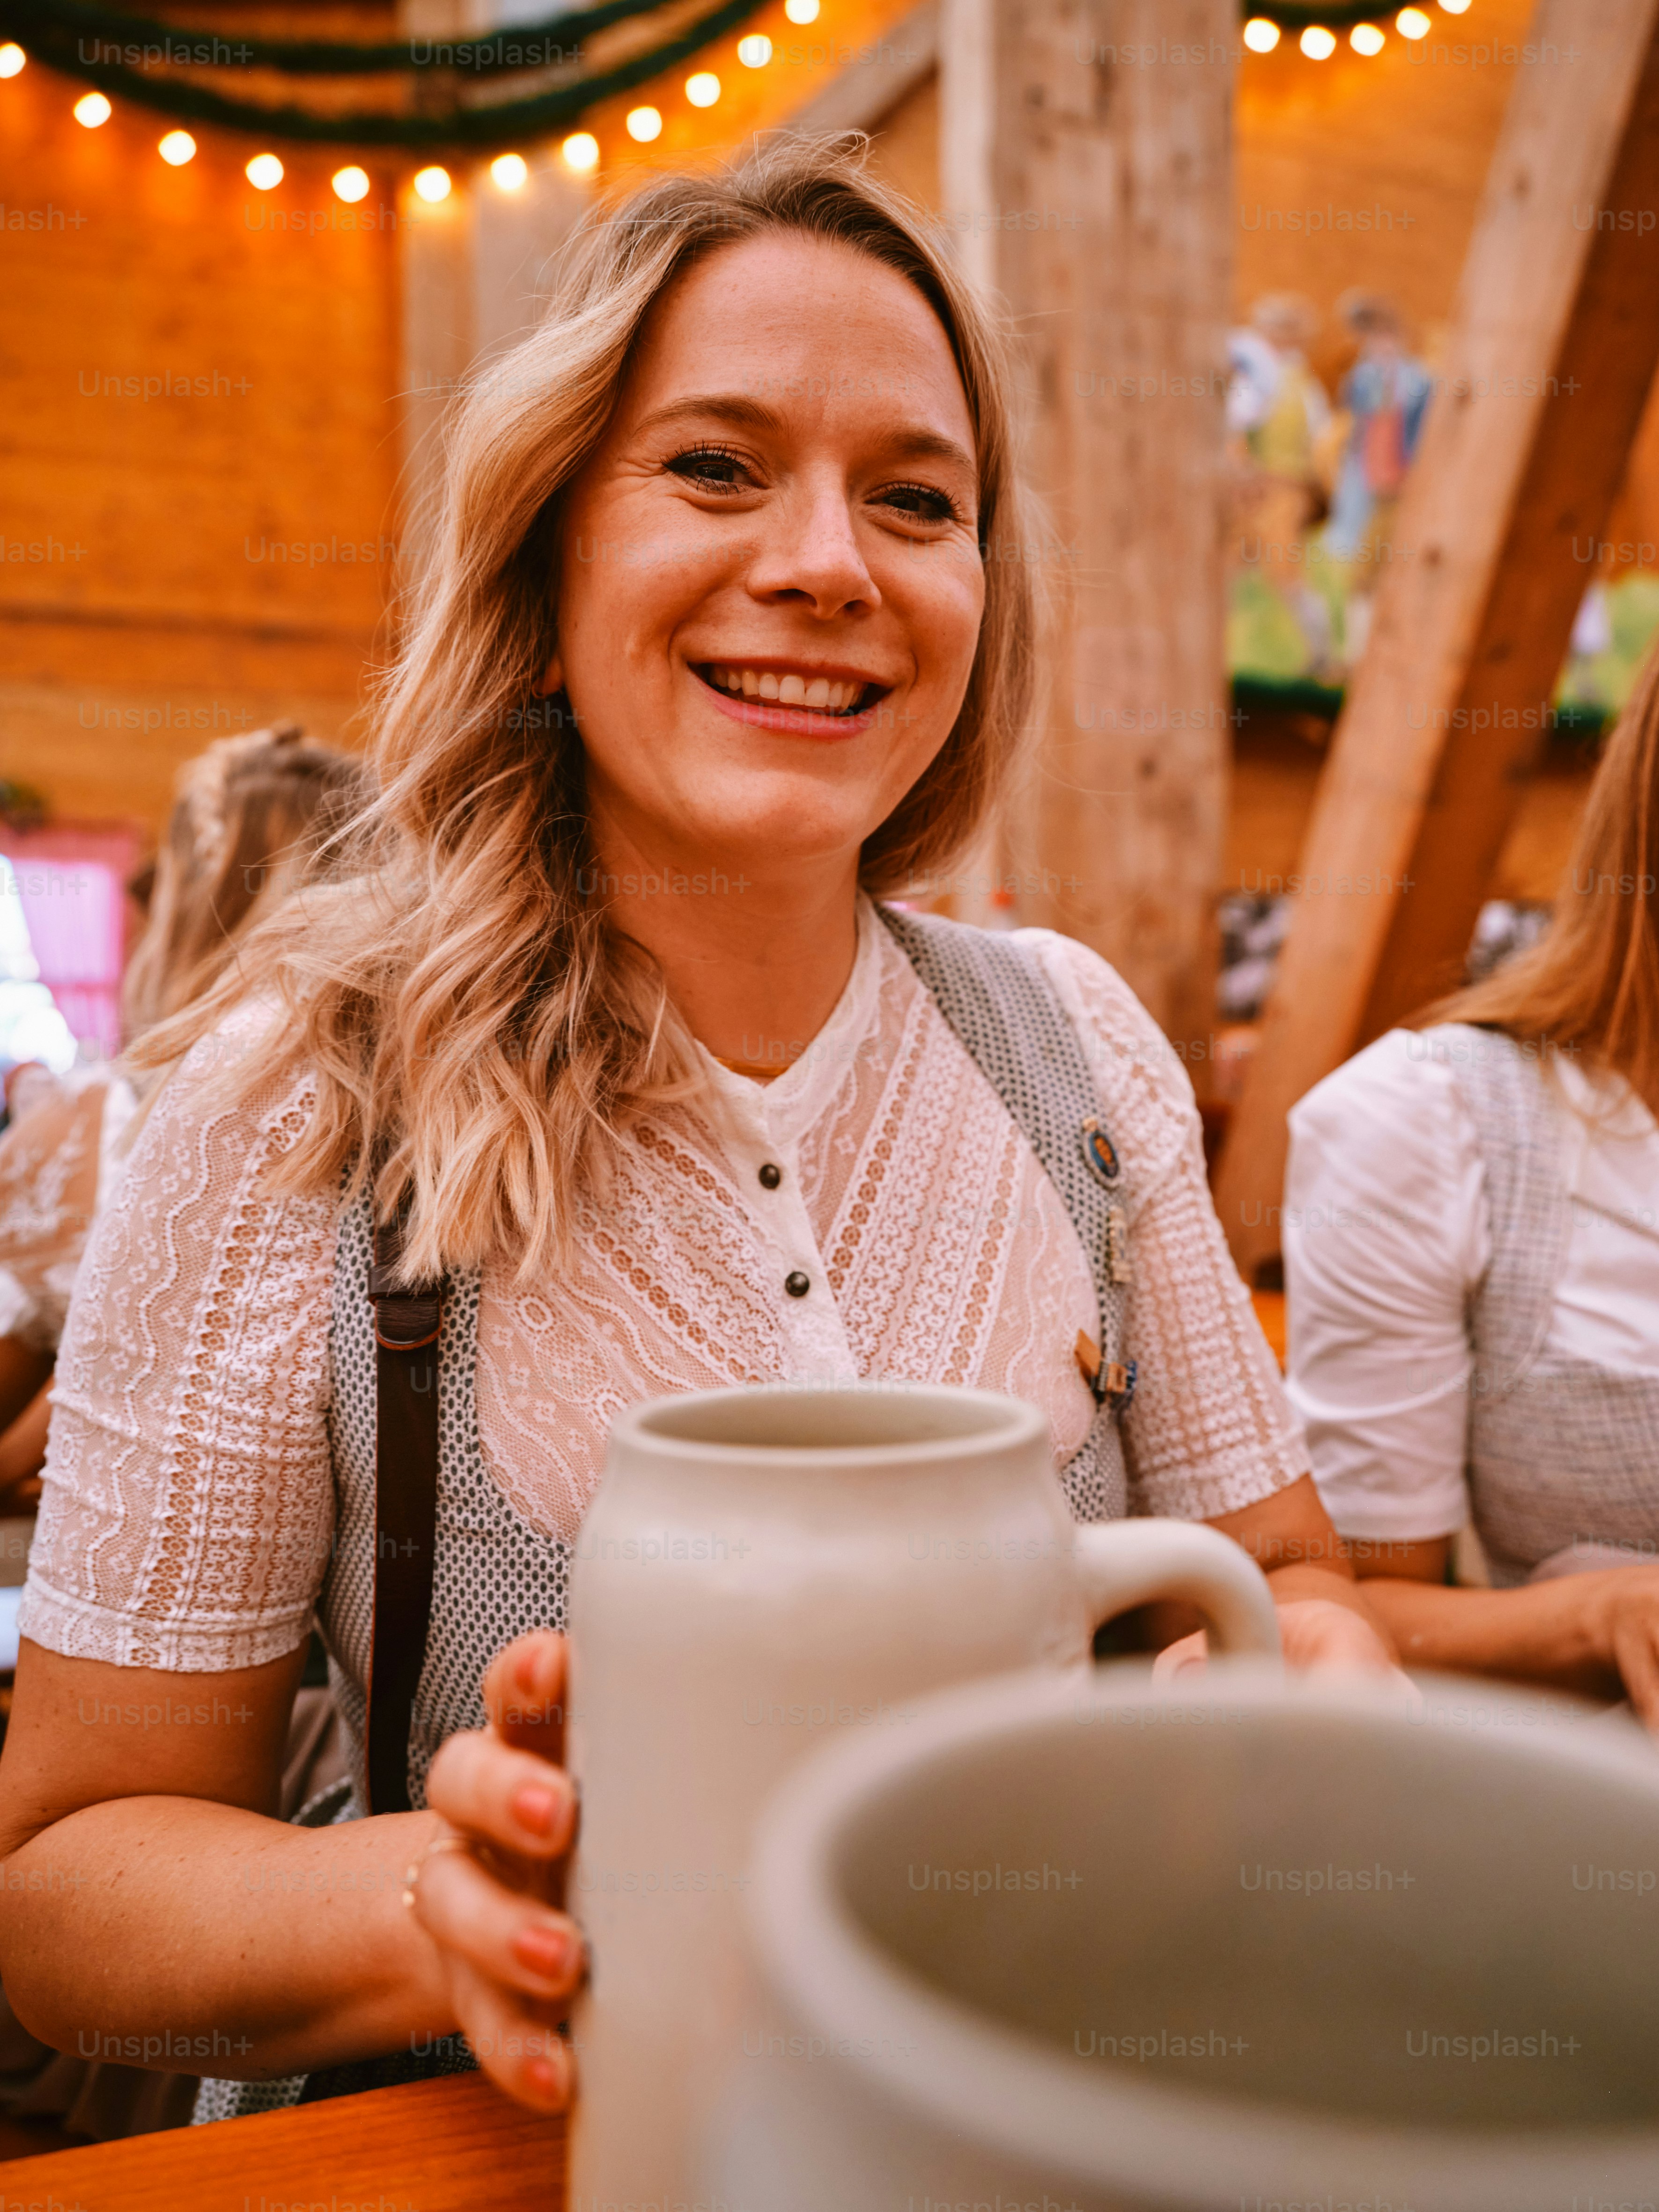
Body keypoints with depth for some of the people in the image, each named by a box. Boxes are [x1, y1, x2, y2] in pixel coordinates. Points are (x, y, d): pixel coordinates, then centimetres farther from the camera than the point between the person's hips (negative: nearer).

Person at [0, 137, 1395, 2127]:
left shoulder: (1079, 1045, -3)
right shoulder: (300, 1102, -11)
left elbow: (1288, 1578, 5)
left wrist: (1312, 1674, -17)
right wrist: (436, 1910, -26)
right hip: (467, 2146, -2)